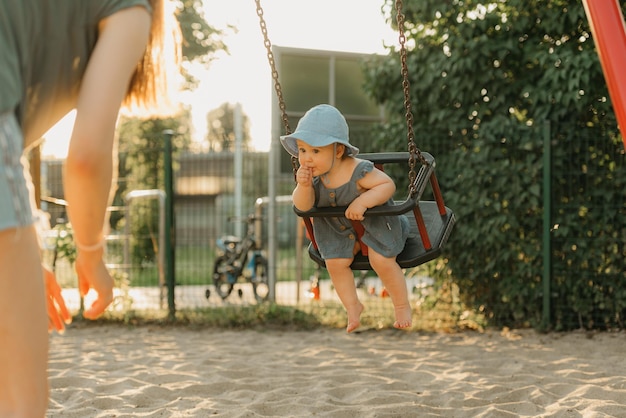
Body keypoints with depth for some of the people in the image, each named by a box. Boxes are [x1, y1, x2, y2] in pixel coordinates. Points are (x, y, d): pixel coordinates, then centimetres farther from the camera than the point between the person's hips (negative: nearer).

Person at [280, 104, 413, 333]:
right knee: (335, 263, -5)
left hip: (374, 221, -5)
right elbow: (303, 206, -18)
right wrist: (303, 186, -39)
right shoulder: (312, 175, -19)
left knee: (382, 261, -15)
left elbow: (388, 185, -30)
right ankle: (353, 306, 20)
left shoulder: (358, 171, -33)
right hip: (339, 227, 5)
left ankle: (402, 306, 10)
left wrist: (363, 202, -42)